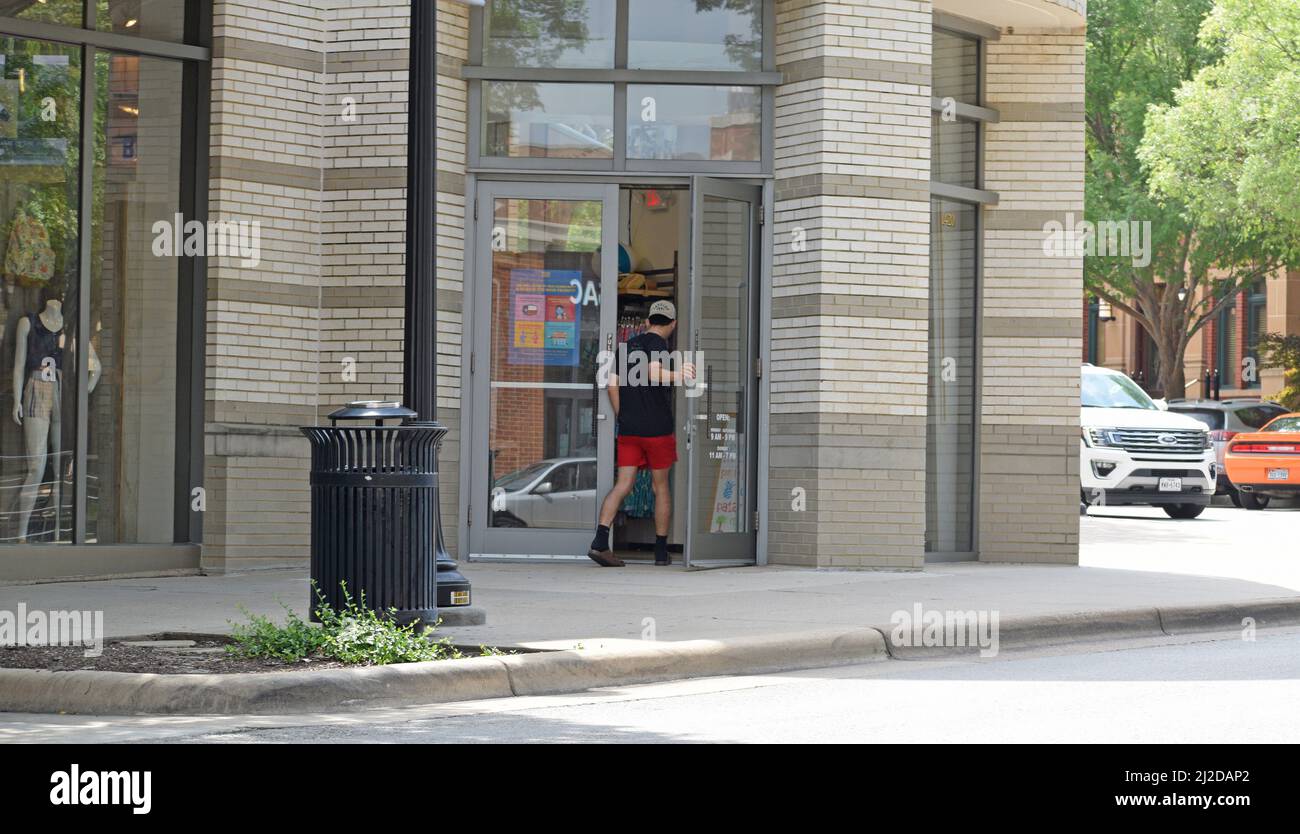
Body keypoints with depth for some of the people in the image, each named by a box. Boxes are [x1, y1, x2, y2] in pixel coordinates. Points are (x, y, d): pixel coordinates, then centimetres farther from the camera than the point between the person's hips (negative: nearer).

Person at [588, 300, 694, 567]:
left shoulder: (629, 345, 14)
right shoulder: (659, 345, -6)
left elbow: (613, 383, 13)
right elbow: (653, 372, -24)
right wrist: (676, 376, -35)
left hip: (628, 428, 5)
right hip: (657, 428, -5)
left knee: (623, 485, -1)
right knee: (661, 487, 8)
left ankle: (600, 542, -19)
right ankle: (661, 551, 12)